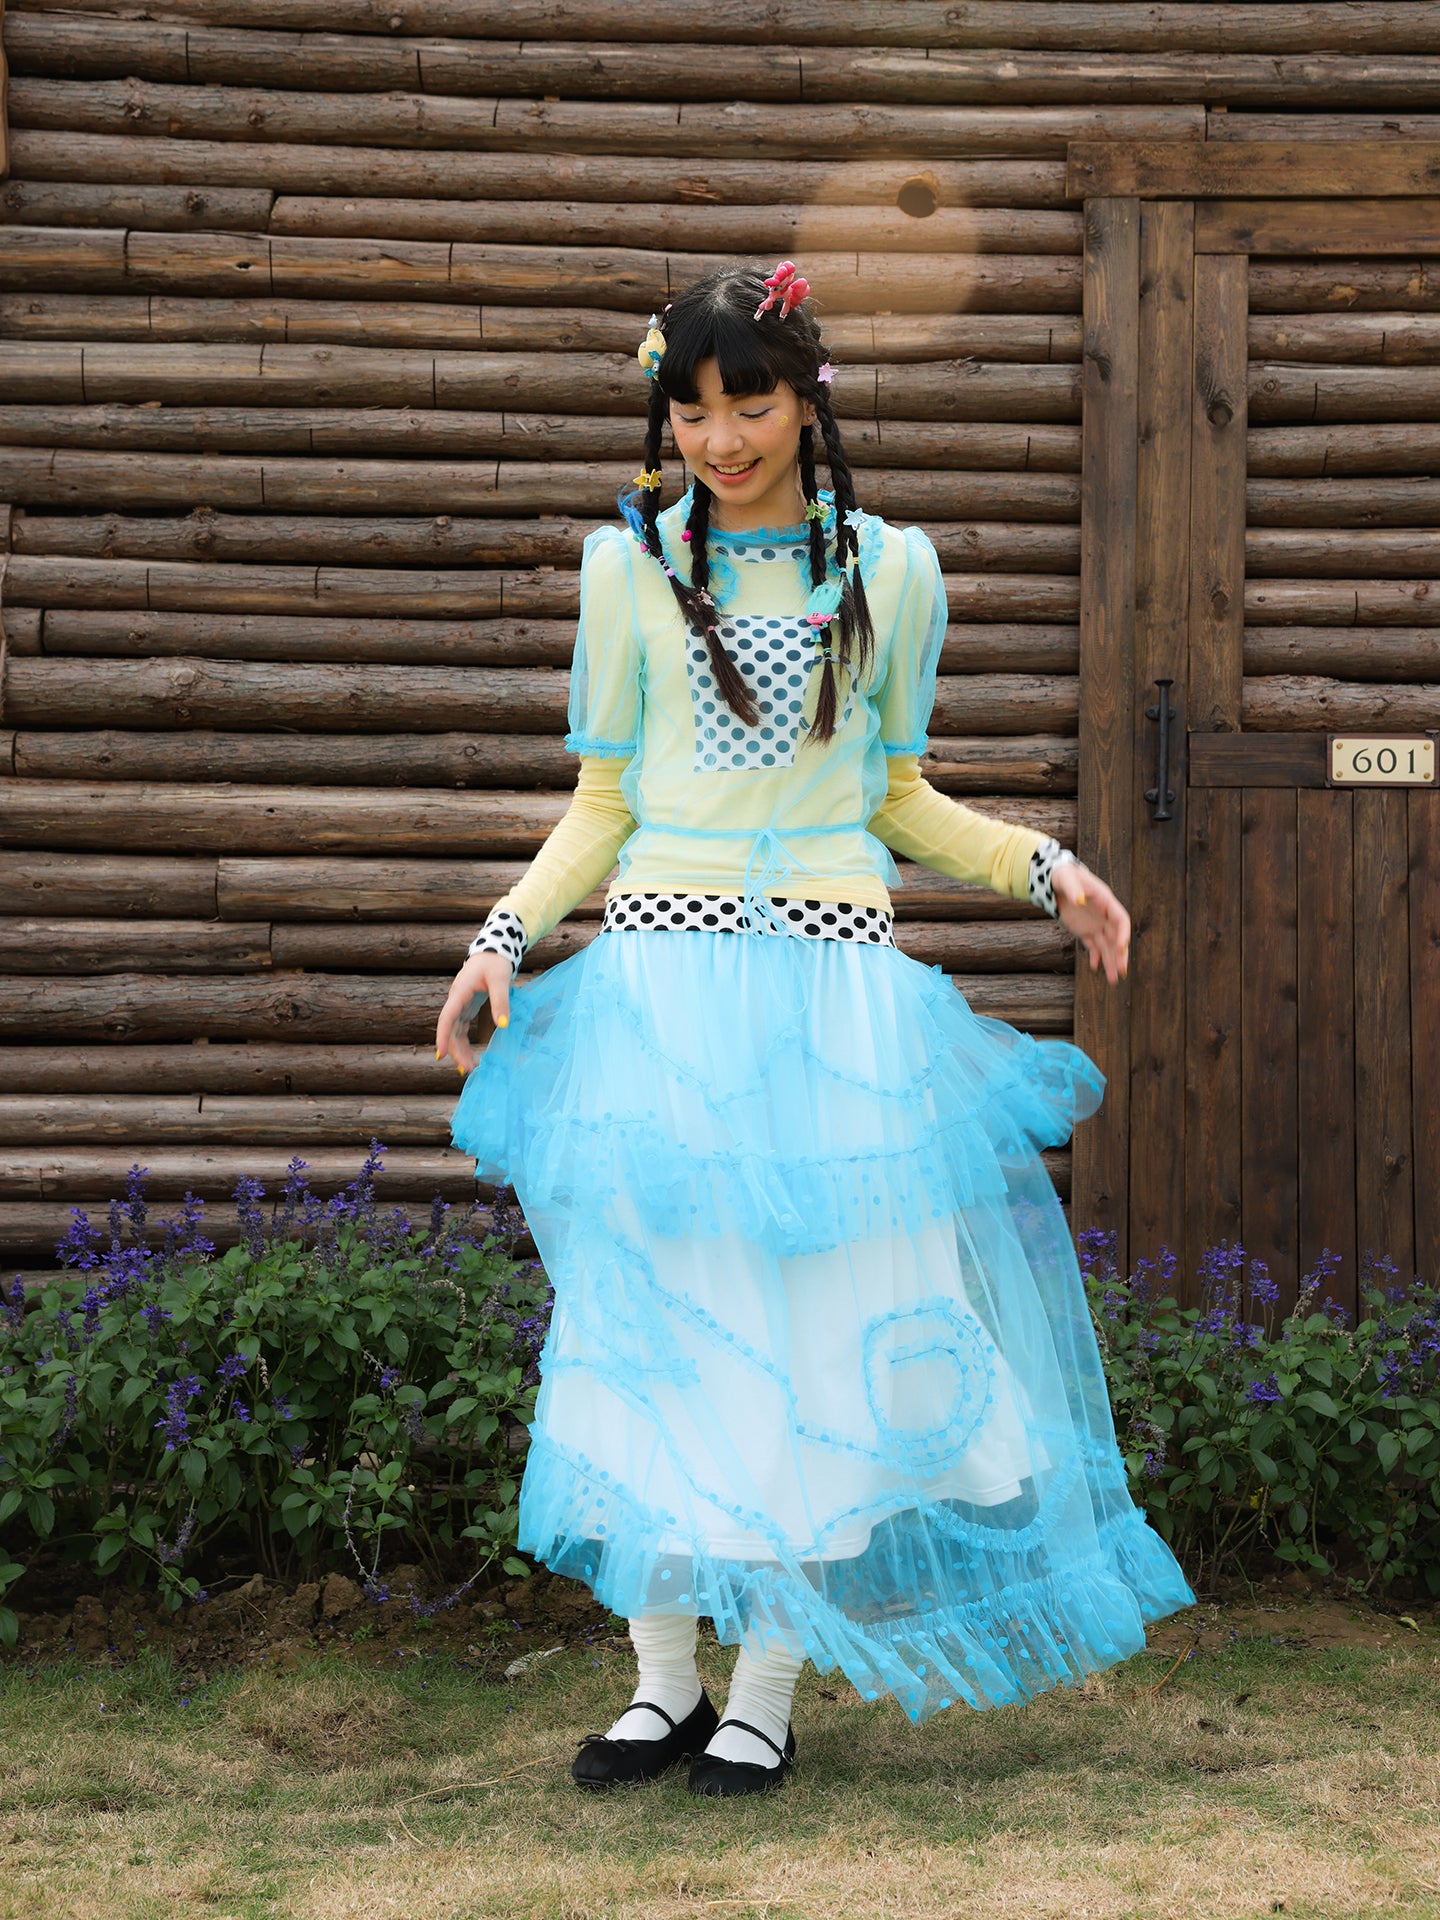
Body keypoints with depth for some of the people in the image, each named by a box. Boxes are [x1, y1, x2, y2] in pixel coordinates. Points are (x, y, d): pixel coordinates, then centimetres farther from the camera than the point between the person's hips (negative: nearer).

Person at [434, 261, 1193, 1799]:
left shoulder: (889, 569, 7)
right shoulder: (632, 566, 6)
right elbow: (600, 807, 10)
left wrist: (1044, 868, 5)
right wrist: (504, 933, -2)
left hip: (830, 987, 0)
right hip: (661, 980, 0)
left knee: (817, 1324, -1)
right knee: (652, 1320, 1)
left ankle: (768, 1687, 10)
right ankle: (663, 1681, 14)